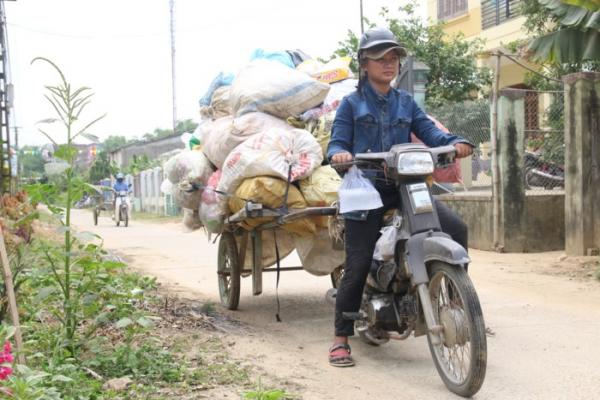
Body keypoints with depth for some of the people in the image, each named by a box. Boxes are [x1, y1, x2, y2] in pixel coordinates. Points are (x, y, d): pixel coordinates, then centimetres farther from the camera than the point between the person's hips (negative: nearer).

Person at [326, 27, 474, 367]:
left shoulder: (406, 103, 16)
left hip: (405, 184, 3)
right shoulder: (352, 103, 7)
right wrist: (339, 154, -26)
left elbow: (430, 132, 5)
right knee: (358, 265, -5)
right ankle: (342, 338, 9)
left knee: (456, 228, -17)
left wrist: (455, 142, -17)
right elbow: (337, 142, -1)